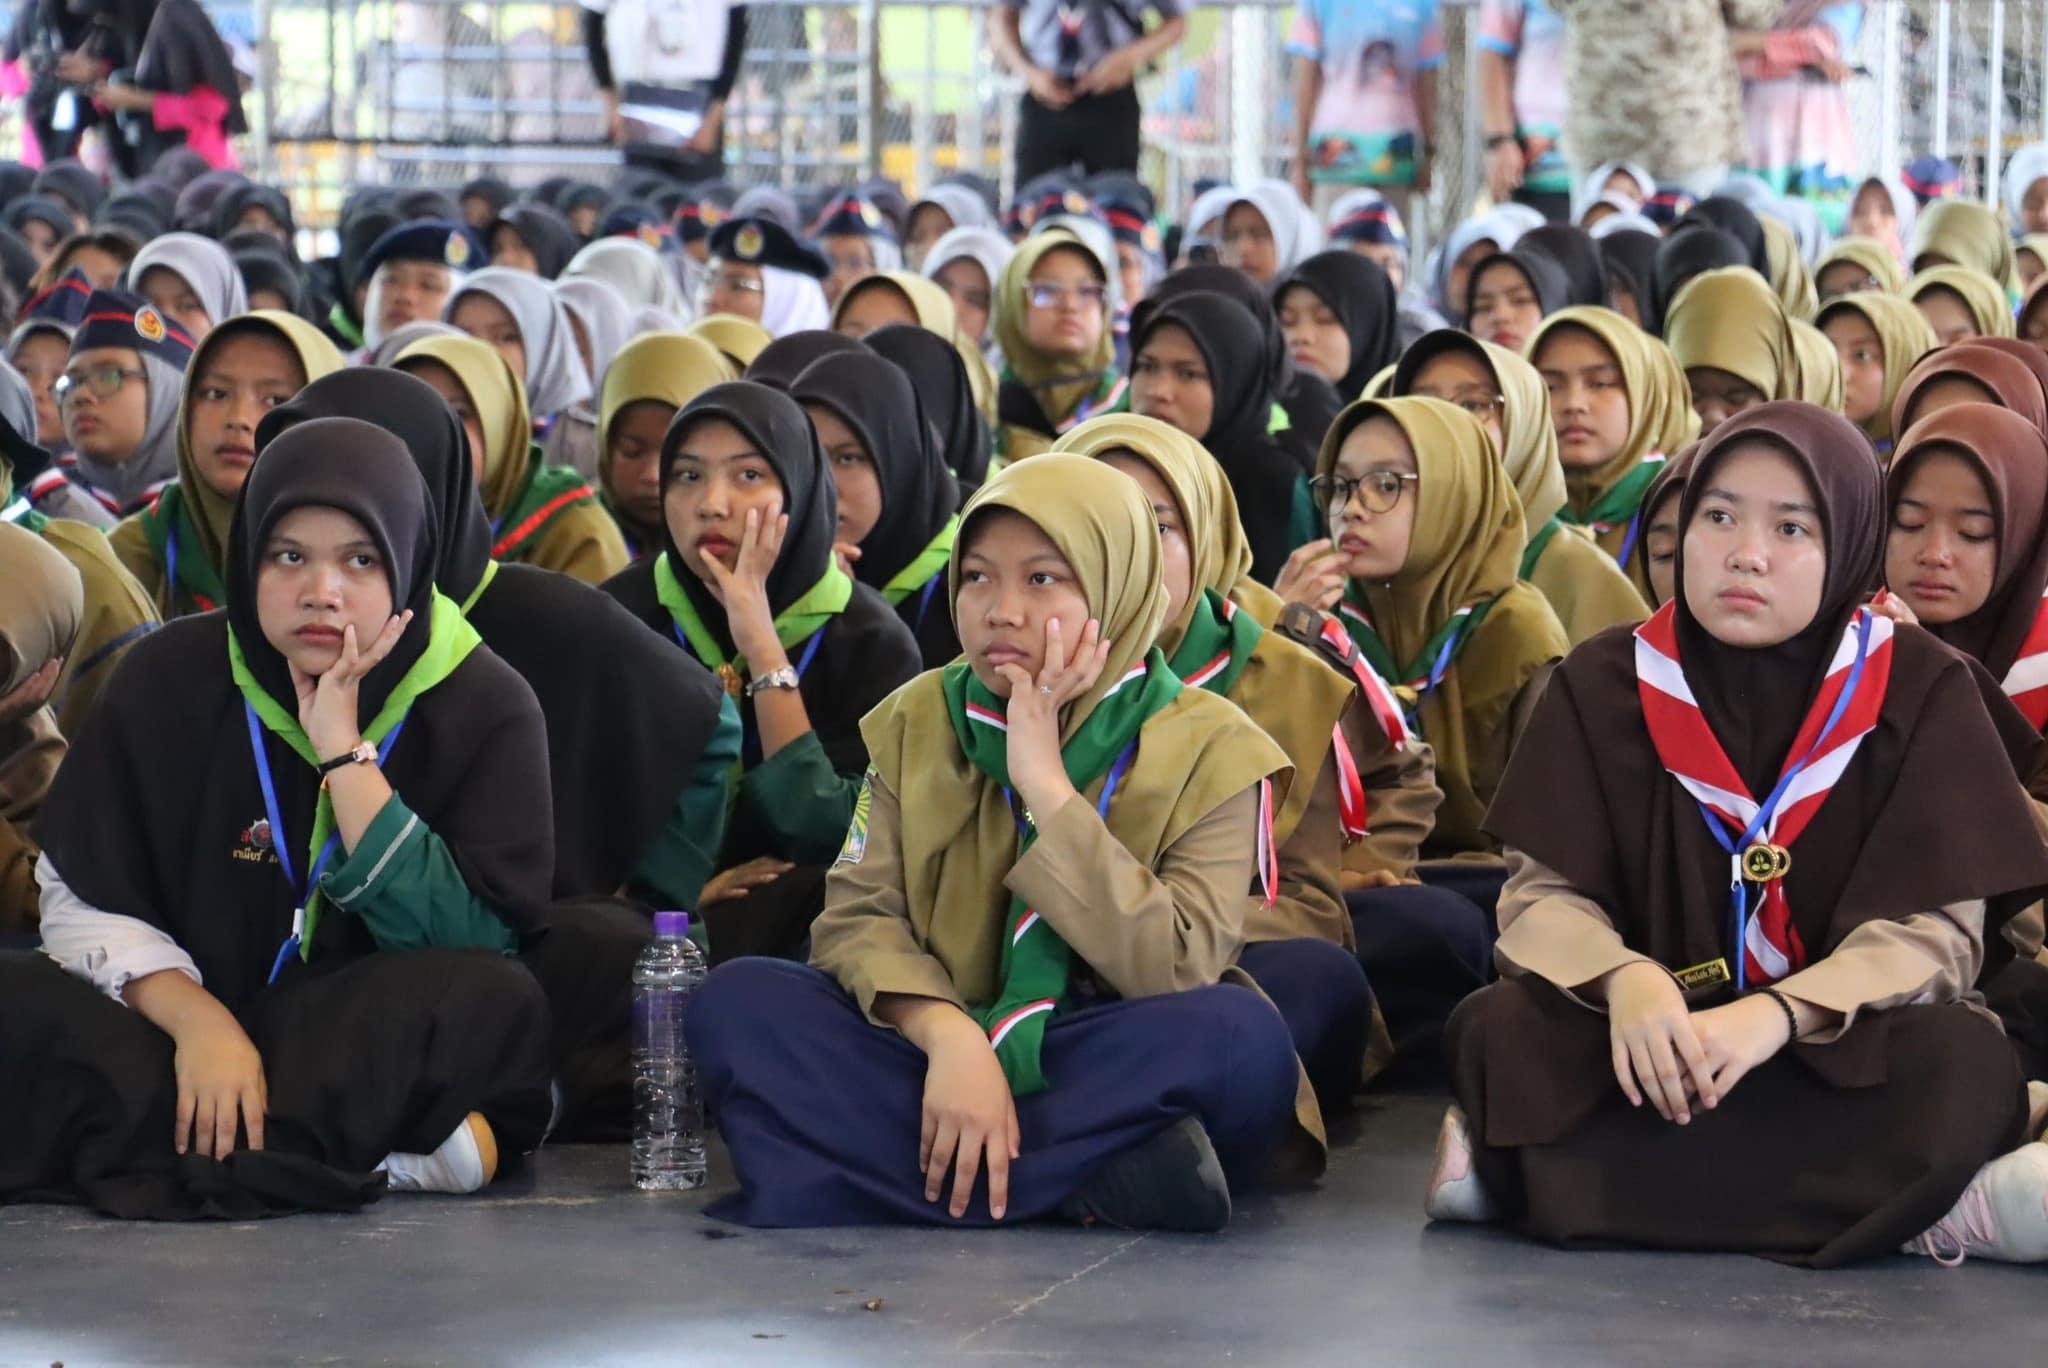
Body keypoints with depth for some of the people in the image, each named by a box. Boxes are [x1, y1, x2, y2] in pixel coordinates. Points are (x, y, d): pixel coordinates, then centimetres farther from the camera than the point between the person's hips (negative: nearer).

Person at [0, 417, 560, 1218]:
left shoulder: (485, 706, -7)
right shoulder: (174, 677, -2)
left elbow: (467, 947, -17)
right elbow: (81, 901, -3)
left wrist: (345, 752, -20)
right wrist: (196, 1019, -21)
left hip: (381, 1053, -3)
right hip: (204, 1029, 3)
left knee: (496, 1004, -33)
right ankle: (386, 1150, -31)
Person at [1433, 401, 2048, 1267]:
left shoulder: (1922, 691, -4)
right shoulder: (1605, 684, 1)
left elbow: (1938, 927, -11)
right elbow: (1543, 892, -5)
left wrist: (1777, 1015, -29)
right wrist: (1625, 982, -29)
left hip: (1837, 1055, -1)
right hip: (1652, 1040, 1)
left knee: (1965, 1064, -34)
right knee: (1494, 1031, -29)